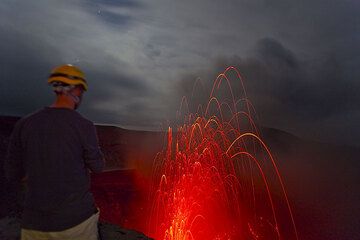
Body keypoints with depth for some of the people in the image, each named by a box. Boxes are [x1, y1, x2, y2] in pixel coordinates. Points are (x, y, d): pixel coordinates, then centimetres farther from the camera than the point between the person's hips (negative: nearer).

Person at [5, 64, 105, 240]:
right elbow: (97, 167, -1)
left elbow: (13, 175, 2)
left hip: (36, 222, 3)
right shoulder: (84, 126, -15)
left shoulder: (24, 124, -5)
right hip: (78, 218, -2)